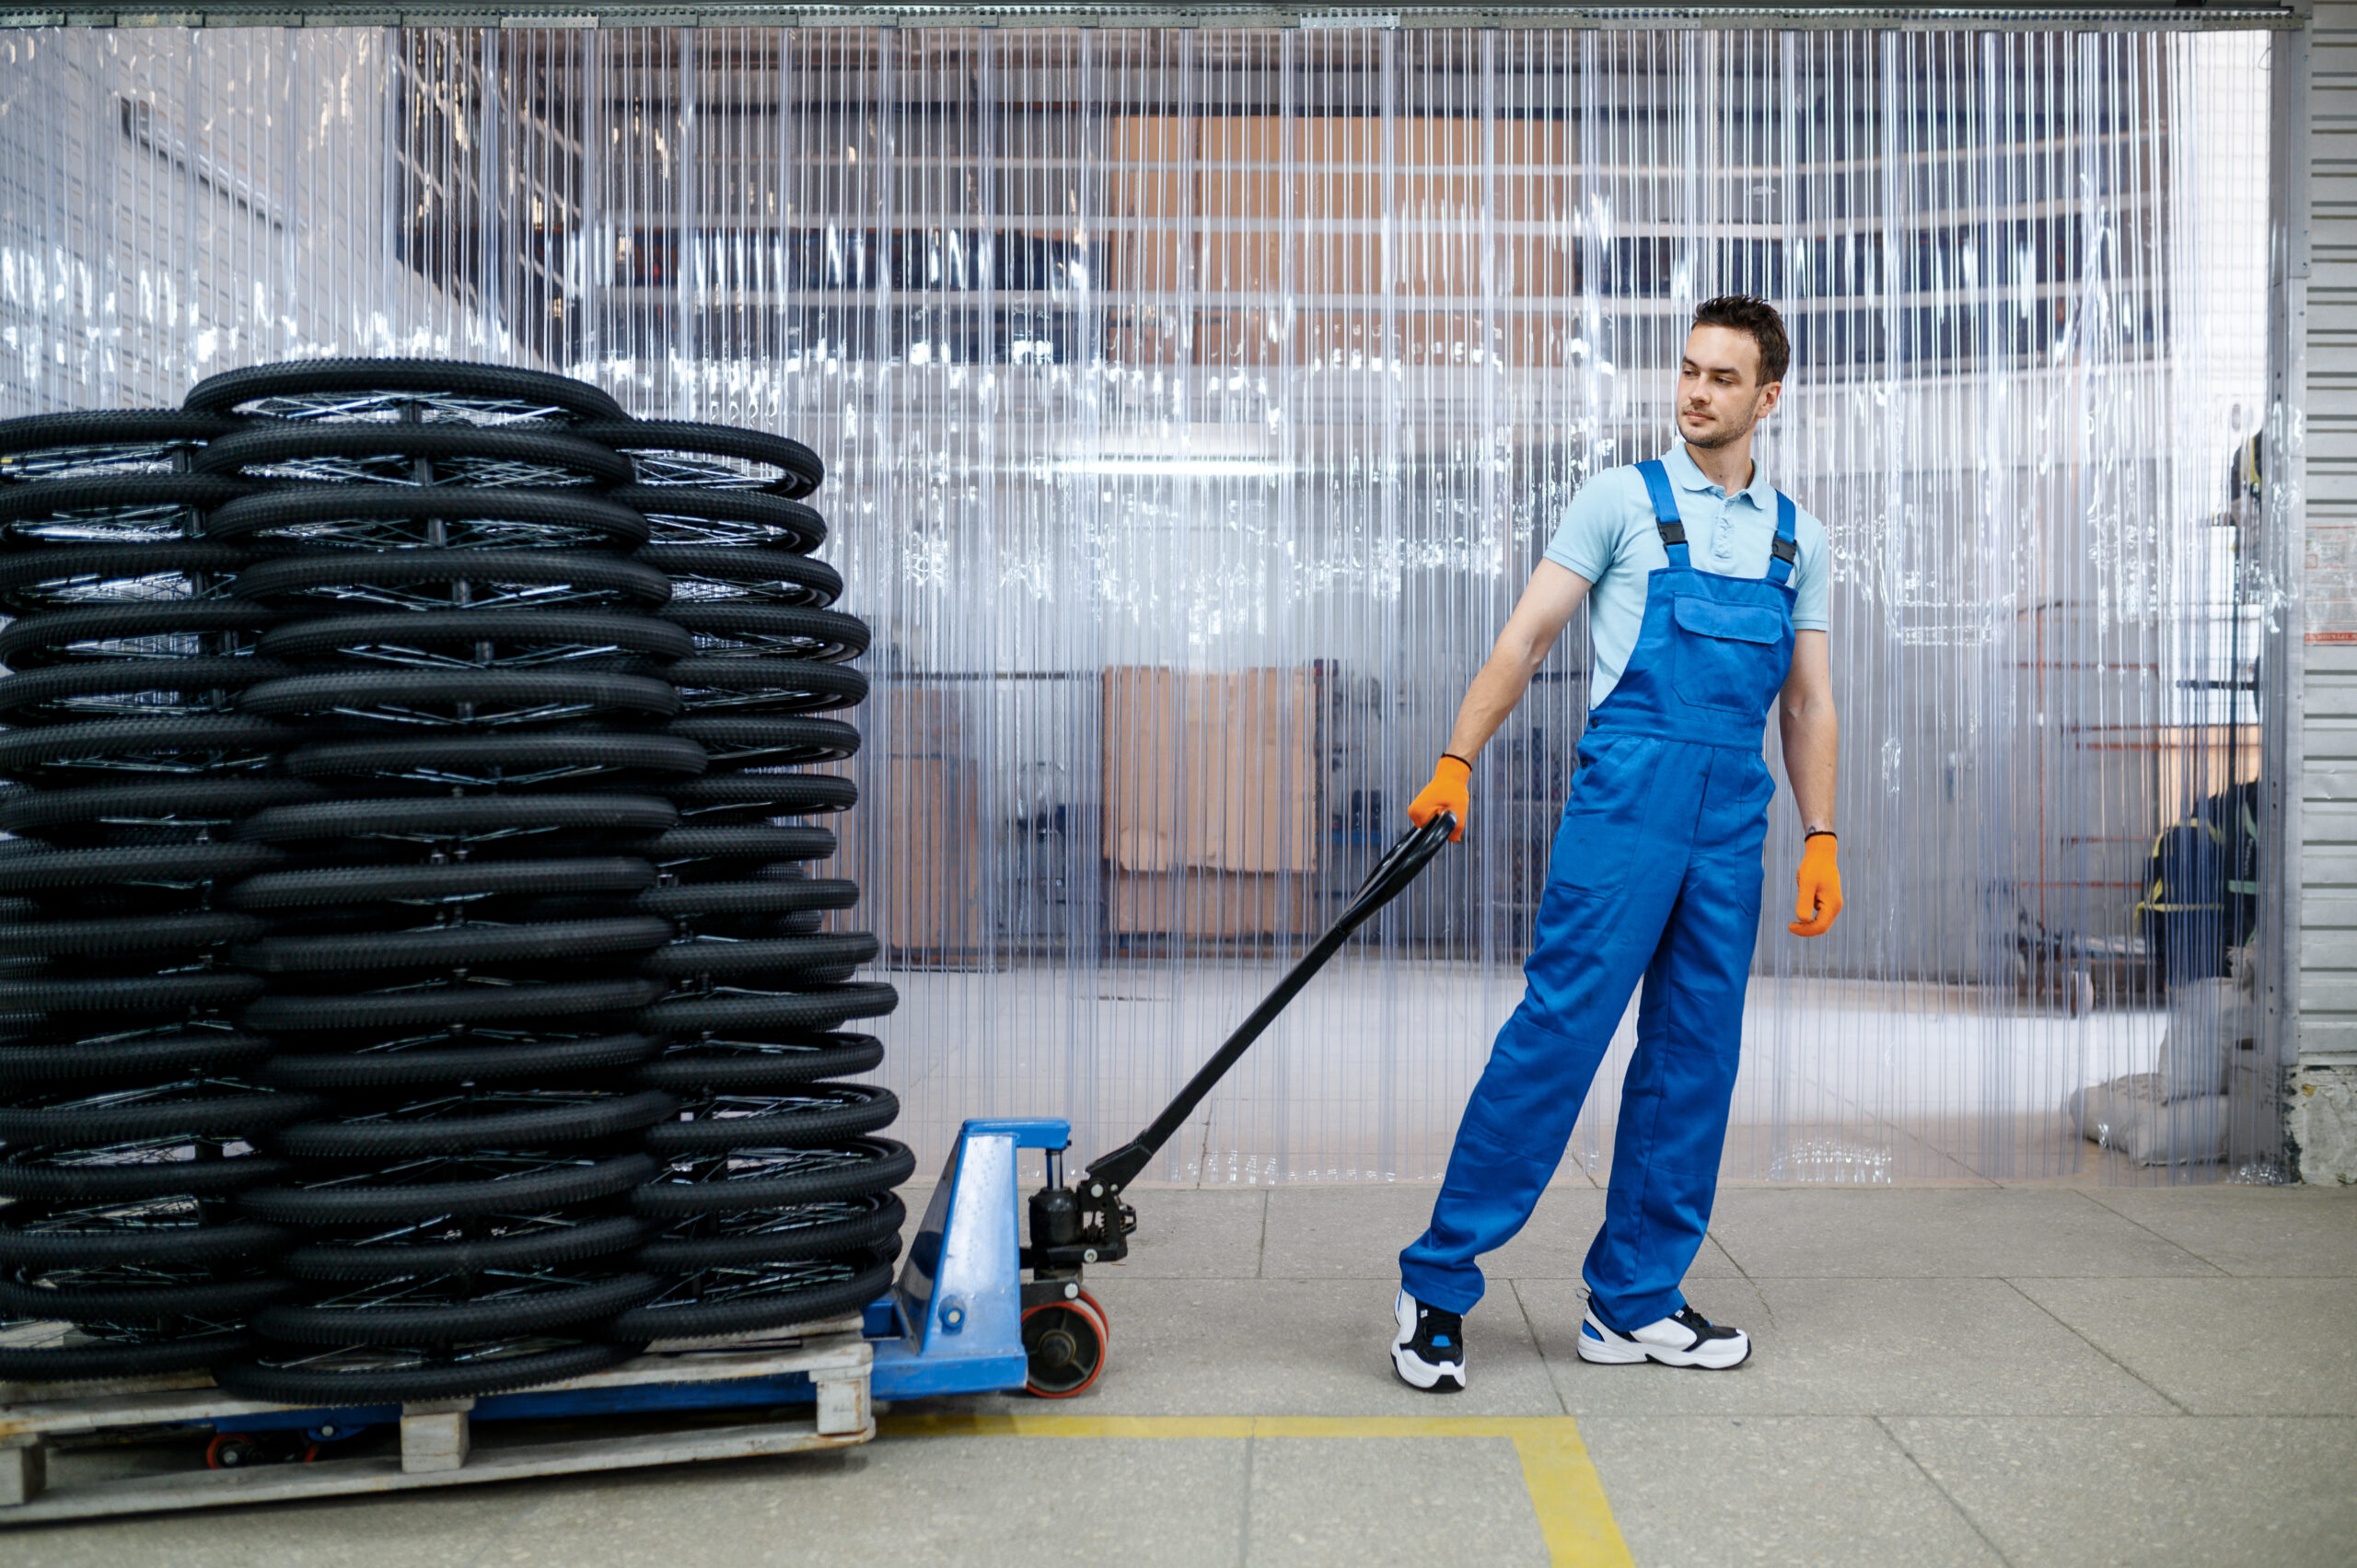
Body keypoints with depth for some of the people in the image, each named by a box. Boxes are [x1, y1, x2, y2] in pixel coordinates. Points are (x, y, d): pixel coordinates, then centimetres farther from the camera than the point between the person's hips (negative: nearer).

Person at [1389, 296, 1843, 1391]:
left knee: (1694, 1062, 6)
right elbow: (1526, 637, -3)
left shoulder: (1795, 538, 16)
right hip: (1626, 801, -5)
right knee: (1556, 1036, -10)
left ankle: (1634, 1305, 16)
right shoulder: (1623, 500, 4)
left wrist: (1820, 838, 9)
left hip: (1733, 823, 5)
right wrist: (1457, 762, -14)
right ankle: (1436, 1288, -2)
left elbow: (1808, 702, 17)